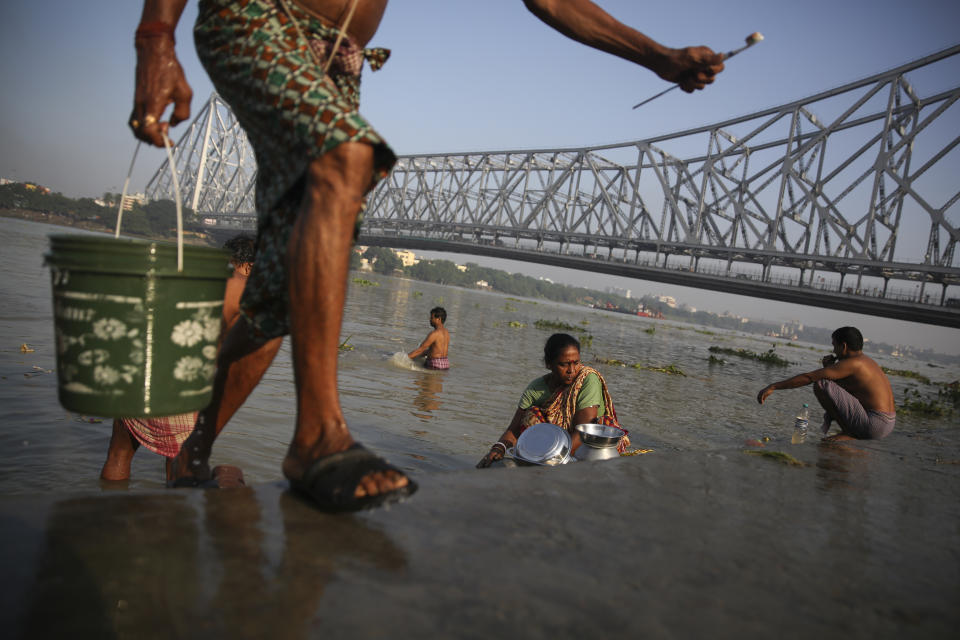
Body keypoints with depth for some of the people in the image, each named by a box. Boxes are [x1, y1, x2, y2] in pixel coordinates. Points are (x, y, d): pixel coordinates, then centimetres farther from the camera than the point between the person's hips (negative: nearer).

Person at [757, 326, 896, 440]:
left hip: (873, 427, -10)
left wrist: (773, 387, -11)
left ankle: (848, 433, -6)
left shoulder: (852, 363, -12)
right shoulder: (868, 362, 17)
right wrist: (829, 368, 8)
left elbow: (808, 377, -14)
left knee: (821, 385, -12)